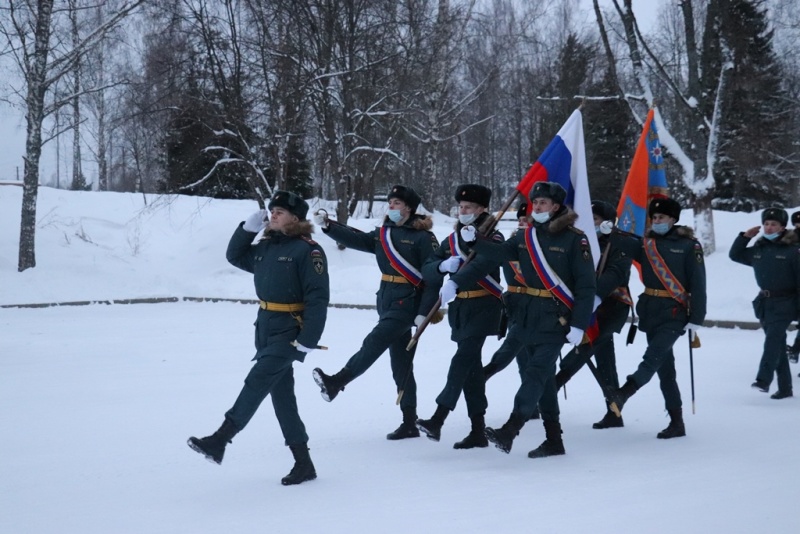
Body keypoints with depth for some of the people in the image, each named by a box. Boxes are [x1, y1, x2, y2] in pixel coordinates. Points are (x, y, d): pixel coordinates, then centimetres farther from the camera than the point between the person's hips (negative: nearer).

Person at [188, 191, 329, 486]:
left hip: (290, 332, -8)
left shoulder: (308, 251, -13)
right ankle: (303, 463, 14)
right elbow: (235, 256, 24)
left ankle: (219, 441, -20)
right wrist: (248, 228, 7)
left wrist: (308, 340, -21)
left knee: (256, 382, -17)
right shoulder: (266, 247, 10)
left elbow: (318, 298, -17)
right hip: (266, 329, 8)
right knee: (281, 395, 8)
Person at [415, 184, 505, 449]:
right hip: (459, 308, 7)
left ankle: (438, 419, -22)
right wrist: (442, 265, -14)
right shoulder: (451, 240, 14)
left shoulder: (492, 237, -3)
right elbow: (427, 271, 6)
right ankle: (478, 431, 14)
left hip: (483, 306, -6)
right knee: (471, 366, 9)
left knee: (464, 359, -17)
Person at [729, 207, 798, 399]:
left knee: (772, 340, -20)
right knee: (777, 344, 10)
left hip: (784, 304, -6)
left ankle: (763, 379, -29)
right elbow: (735, 255, 22)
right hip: (764, 303, 6)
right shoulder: (758, 250, 9)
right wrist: (745, 237, 7)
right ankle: (785, 387, 16)